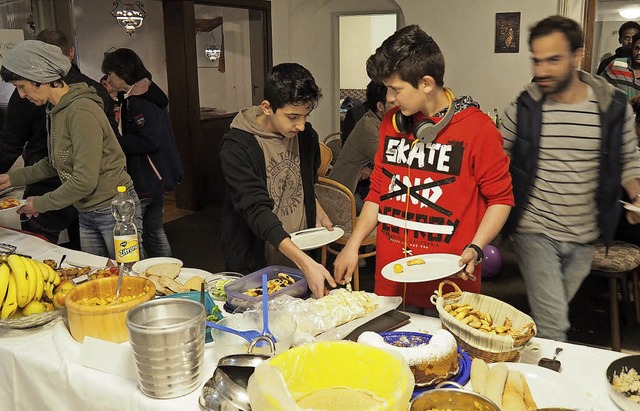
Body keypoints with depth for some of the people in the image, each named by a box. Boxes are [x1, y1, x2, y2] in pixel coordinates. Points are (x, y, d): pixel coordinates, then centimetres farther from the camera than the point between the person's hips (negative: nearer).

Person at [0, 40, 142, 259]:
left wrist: (41, 204, -11)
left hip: (114, 209, -9)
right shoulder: (55, 110, 7)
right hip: (87, 214, 9)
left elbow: (85, 180, -23)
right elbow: (55, 163, 20)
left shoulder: (81, 111, -22)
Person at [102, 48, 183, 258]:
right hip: (157, 177, 10)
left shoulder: (139, 101, -16)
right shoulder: (149, 94, 13)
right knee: (155, 231, 17)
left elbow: (149, 141, -26)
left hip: (144, 182, -10)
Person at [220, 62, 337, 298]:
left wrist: (318, 214, -2)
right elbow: (257, 211, -29)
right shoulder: (237, 148, -20)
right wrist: (305, 262, -38)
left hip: (301, 256, 5)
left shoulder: (306, 135, -1)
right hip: (253, 265, -5)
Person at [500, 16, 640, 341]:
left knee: (552, 317, 20)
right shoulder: (523, 107, -8)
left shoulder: (614, 106, -5)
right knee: (552, 327, -9)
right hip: (535, 232, -2)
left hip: (584, 237, 3)